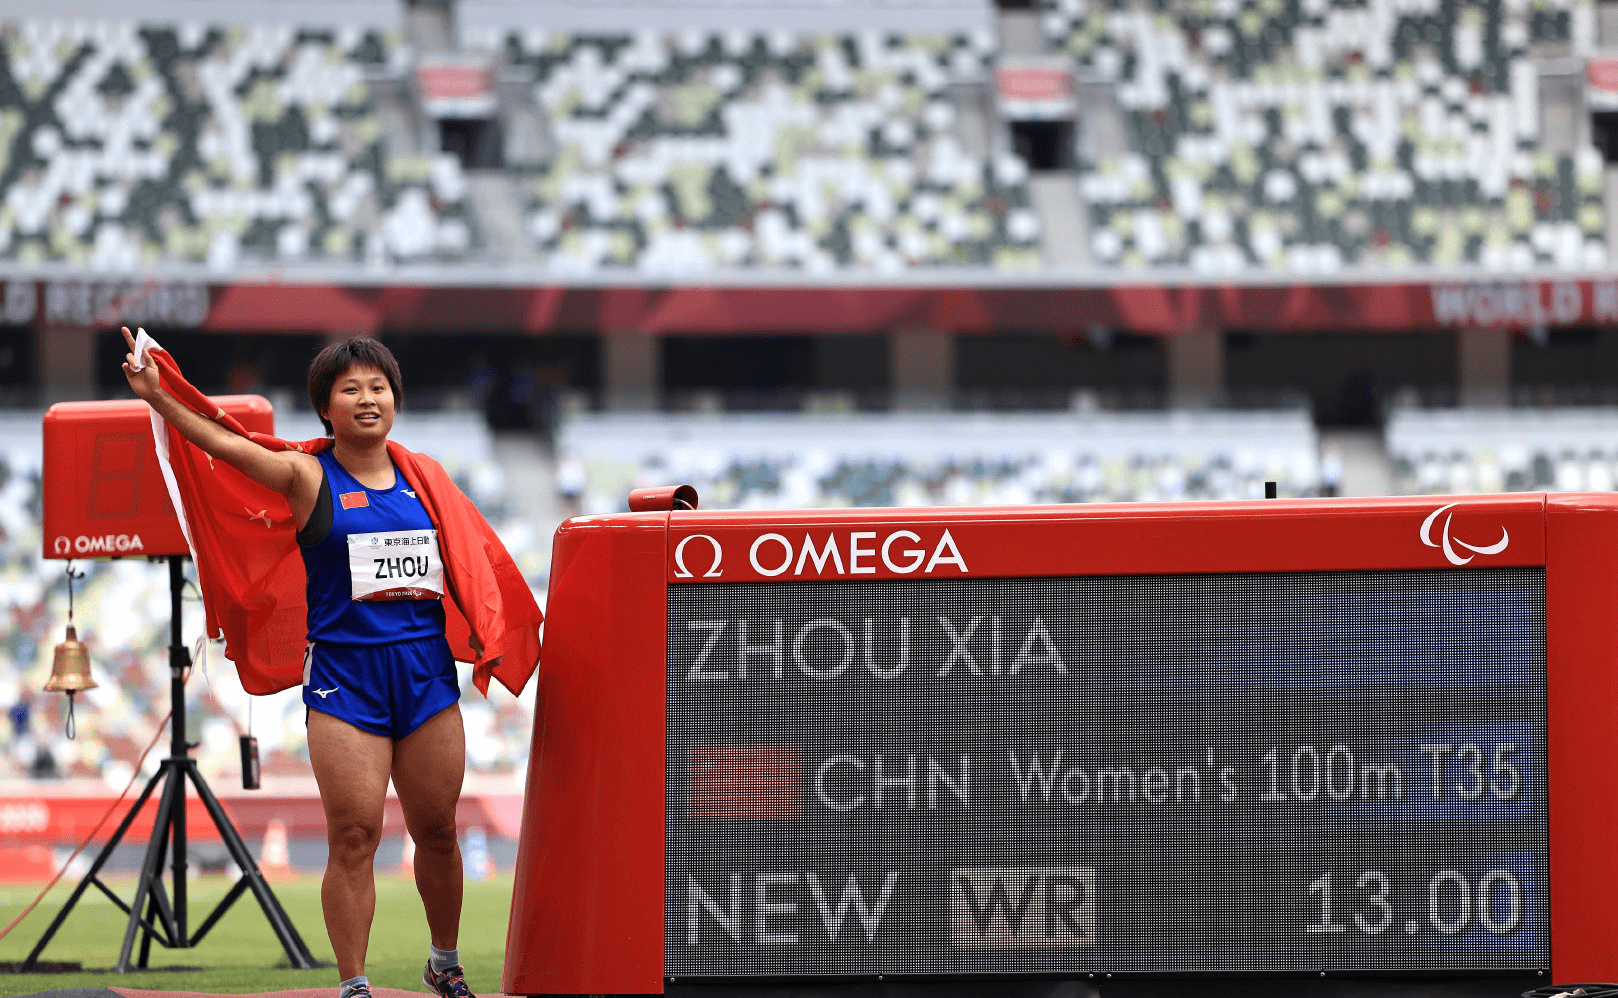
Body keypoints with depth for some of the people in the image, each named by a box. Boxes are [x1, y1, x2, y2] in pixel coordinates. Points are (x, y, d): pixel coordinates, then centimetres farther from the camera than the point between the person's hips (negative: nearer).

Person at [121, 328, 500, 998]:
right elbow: (227, 443, -14)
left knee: (436, 830, 9)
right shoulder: (308, 477, -1)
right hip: (344, 672, -3)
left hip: (427, 669, 3)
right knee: (354, 836, -8)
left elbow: (457, 565, 22)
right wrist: (157, 395, -26)